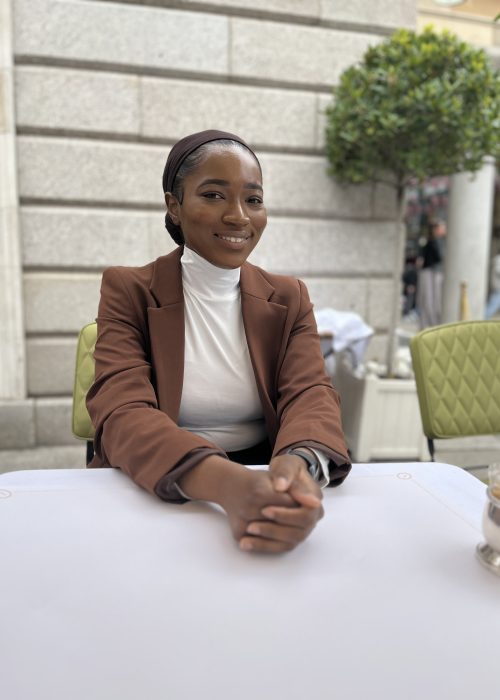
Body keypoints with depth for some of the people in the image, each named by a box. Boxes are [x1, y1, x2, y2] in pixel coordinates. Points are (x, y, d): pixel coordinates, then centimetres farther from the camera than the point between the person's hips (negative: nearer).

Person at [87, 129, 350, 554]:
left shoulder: (289, 299, 6)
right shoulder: (128, 292, -3)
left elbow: (311, 395, -8)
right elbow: (122, 415, -16)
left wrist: (300, 466, -31)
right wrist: (225, 482, -34)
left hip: (266, 484, 2)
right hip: (154, 497, -1)